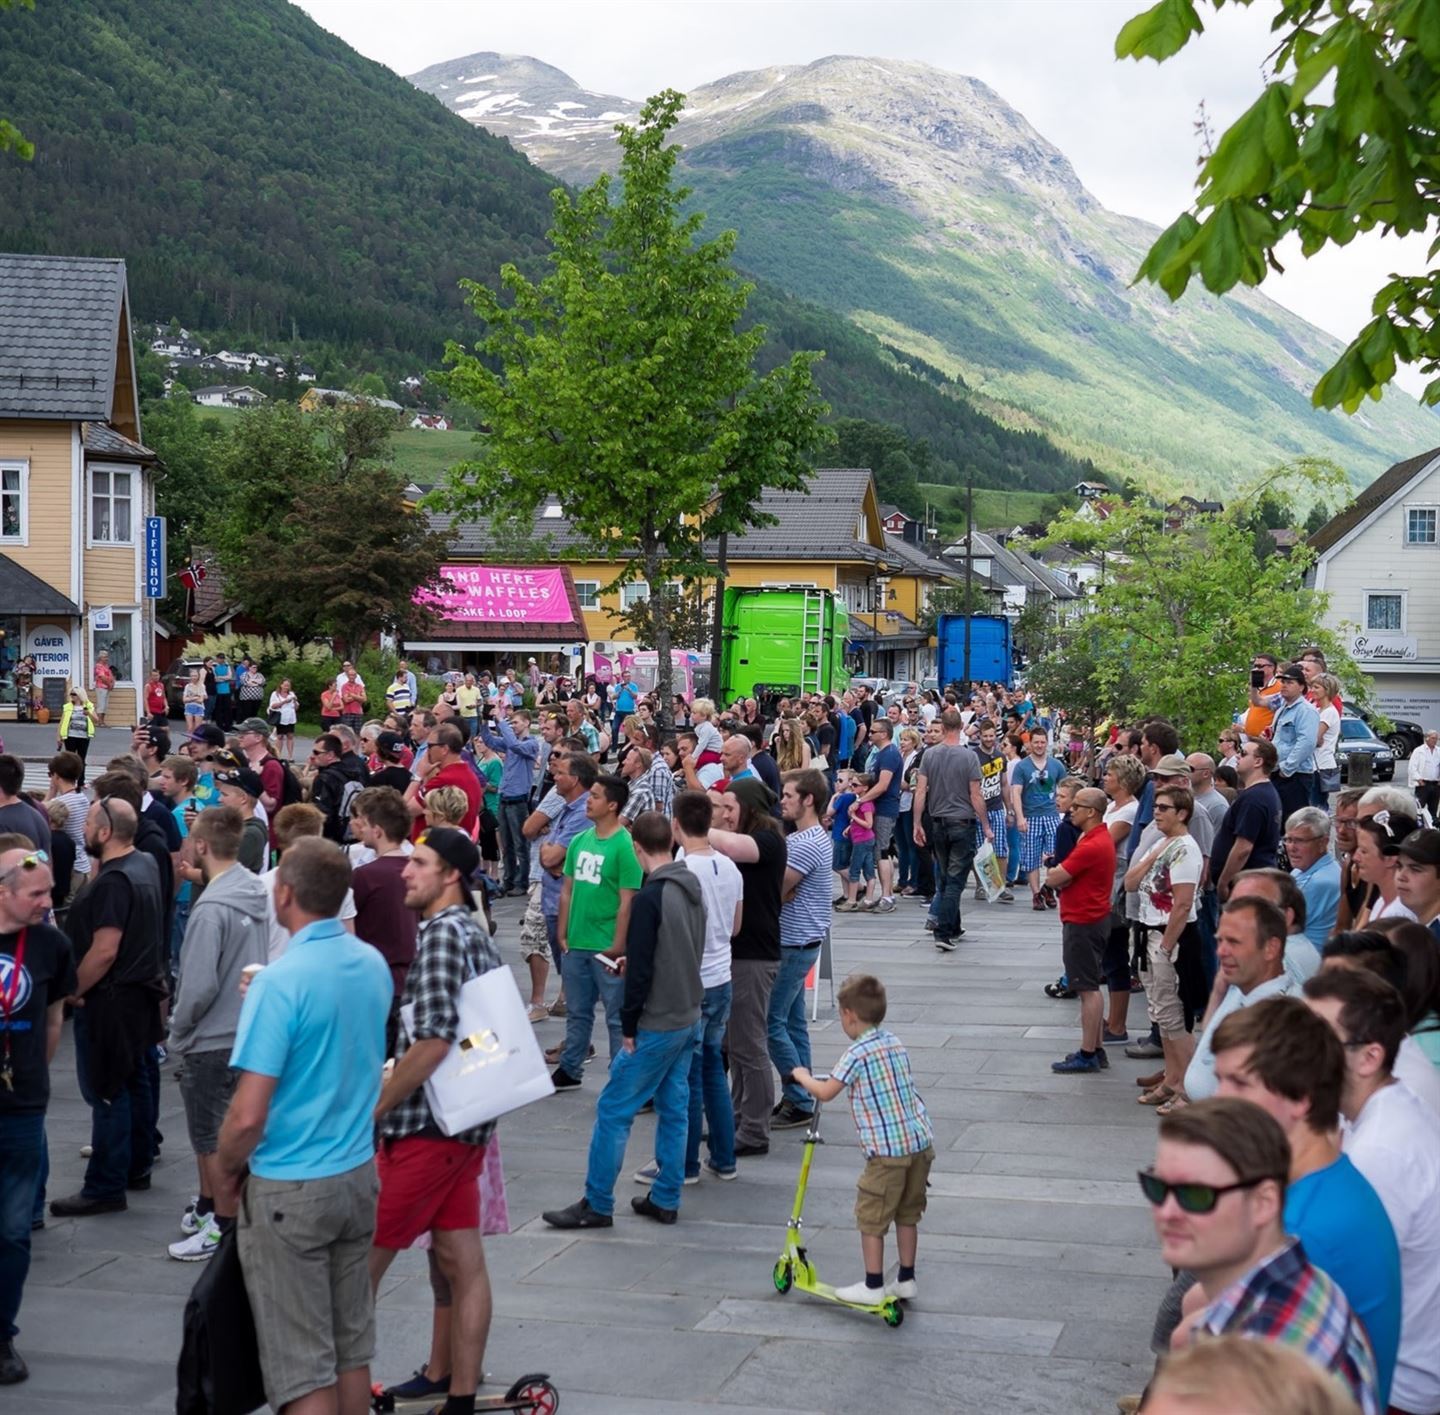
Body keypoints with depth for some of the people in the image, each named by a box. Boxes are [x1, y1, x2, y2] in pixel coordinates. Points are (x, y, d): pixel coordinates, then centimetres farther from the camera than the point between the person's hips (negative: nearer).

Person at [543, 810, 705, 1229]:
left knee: (613, 1110, -1)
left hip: (657, 1025, -8)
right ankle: (665, 1200, 18)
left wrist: (628, 1026, -11)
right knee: (674, 1108, 13)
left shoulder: (650, 897, -19)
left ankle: (596, 1205, 4)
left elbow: (640, 969, -19)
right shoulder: (693, 888, 6)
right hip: (689, 1018, 8)